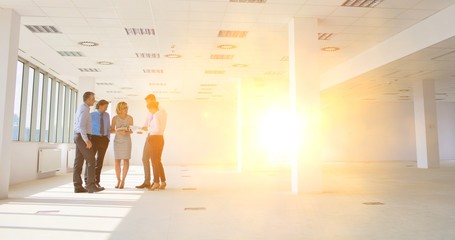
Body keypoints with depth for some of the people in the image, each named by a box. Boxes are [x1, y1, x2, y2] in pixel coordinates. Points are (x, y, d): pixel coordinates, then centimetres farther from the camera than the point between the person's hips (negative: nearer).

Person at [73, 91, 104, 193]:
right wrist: (86, 140, -26)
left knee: (79, 162, 5)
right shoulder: (85, 109, -15)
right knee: (91, 161, -9)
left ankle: (78, 187, 5)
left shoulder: (80, 108, 18)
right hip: (83, 137, -10)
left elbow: (76, 123, 27)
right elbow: (82, 125, -24)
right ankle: (91, 186, -10)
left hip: (79, 137, 10)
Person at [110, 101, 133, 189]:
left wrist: (126, 132, -18)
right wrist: (117, 131, -18)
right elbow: (111, 130, 3)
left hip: (126, 140, -1)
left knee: (126, 160, -5)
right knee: (117, 160, 0)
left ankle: (123, 180, 4)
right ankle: (118, 180, 12)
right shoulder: (115, 118, -2)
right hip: (117, 140, 1)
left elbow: (131, 131, 2)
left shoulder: (130, 118, -2)